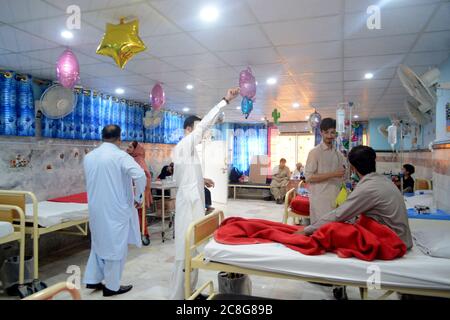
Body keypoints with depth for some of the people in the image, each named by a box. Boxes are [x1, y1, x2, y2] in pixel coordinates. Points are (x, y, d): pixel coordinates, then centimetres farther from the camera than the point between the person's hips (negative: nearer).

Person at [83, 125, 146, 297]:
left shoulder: (88, 157, 6)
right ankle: (112, 286, 16)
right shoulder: (120, 155, -15)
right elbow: (140, 176, -26)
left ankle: (92, 279, 29)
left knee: (99, 242, 21)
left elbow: (90, 182, 15)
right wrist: (138, 198, -13)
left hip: (95, 208, 6)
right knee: (115, 245, 6)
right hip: (116, 209, -6)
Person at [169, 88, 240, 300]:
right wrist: (225, 100, -13)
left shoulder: (181, 148, 16)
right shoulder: (186, 144, -10)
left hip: (189, 202, 10)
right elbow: (205, 124, -18)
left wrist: (201, 180, 17)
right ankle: (179, 296, 1)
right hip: (190, 204, -10)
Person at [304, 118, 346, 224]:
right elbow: (309, 177, -13)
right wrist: (333, 174, -17)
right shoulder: (315, 152, -7)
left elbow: (342, 175, 17)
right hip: (320, 199, -5)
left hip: (336, 198, 5)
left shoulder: (338, 154, 11)